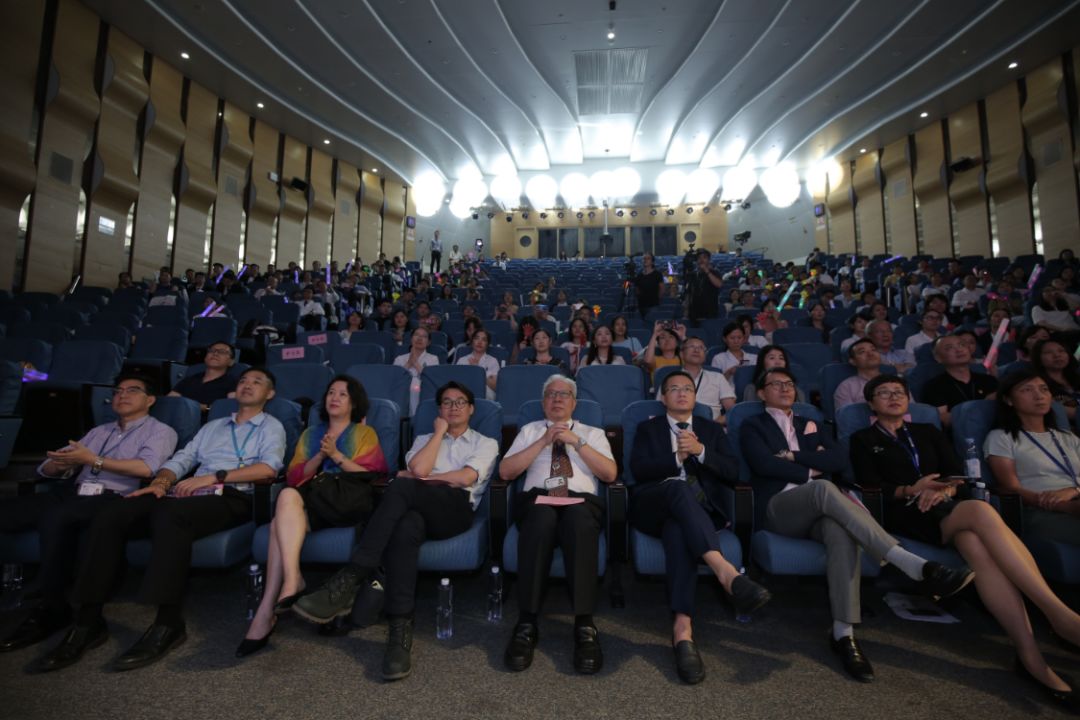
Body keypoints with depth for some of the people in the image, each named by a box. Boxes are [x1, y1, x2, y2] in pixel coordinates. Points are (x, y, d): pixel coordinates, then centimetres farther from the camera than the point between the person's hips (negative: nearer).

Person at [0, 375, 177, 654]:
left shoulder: (159, 431, 7)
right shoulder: (98, 431, 27)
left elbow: (147, 468, -13)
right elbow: (48, 469, 21)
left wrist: (93, 460, -11)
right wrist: (59, 463, -4)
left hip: (114, 498, -6)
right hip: (73, 492, 7)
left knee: (56, 518, -34)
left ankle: (50, 606, -22)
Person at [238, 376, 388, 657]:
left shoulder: (365, 433, 19)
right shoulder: (310, 434, 29)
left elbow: (372, 476, 4)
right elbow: (294, 477, 16)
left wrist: (337, 455, -6)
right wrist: (320, 456, -1)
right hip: (308, 503, 4)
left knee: (289, 497, -32)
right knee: (287, 504, -33)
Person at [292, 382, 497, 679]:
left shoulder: (486, 443, 22)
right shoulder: (424, 439, 31)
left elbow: (465, 478, 2)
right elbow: (419, 468, 7)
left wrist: (423, 478, 5)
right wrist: (440, 431, 12)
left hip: (456, 508, -2)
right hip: (419, 508, 2)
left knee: (401, 487, -33)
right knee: (405, 528, -38)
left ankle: (348, 582, -36)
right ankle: (400, 632, -42)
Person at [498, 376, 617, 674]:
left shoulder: (593, 433, 22)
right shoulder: (529, 431, 22)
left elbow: (610, 474, 7)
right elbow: (505, 471, 8)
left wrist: (577, 442, -2)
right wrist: (543, 442, 0)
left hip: (581, 501, 0)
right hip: (537, 498, 0)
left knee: (578, 519, -38)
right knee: (542, 518, -38)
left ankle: (584, 624, -36)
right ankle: (526, 623, -32)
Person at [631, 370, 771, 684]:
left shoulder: (712, 430, 24)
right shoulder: (648, 428, 20)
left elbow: (732, 473, 8)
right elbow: (638, 470, 2)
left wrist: (700, 451, -7)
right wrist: (677, 457, -8)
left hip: (697, 508, 1)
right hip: (653, 505, -1)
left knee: (677, 528, -39)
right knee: (679, 487, -39)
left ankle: (683, 627, -51)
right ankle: (726, 573, -56)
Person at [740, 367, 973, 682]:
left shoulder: (812, 425, 27)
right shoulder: (753, 425, 14)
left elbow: (839, 459, 8)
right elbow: (764, 464, -6)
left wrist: (794, 456, -1)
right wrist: (811, 470, -1)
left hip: (819, 507, 4)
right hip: (780, 509, -4)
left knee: (842, 530, -35)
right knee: (824, 488, -37)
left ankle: (843, 632, -34)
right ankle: (913, 564, -44)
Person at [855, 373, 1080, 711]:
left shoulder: (928, 432, 27)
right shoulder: (864, 439, 14)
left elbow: (959, 471, 14)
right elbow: (871, 487, 1)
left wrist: (945, 489, -10)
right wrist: (910, 491, -16)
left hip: (950, 508, 4)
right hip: (907, 515, -4)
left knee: (977, 545, -34)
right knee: (981, 510, -35)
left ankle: (1030, 655, -38)